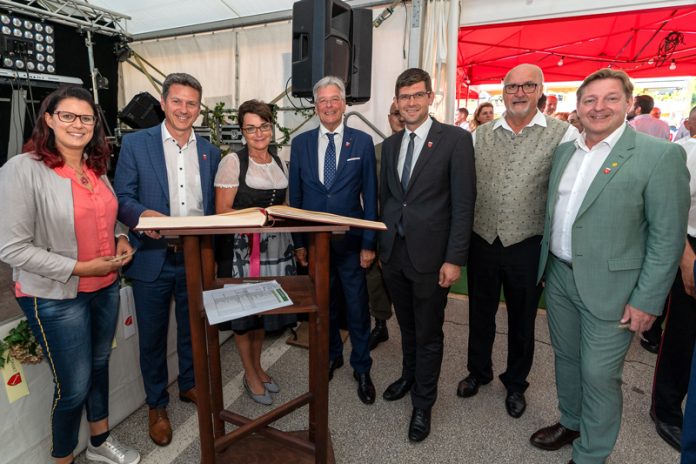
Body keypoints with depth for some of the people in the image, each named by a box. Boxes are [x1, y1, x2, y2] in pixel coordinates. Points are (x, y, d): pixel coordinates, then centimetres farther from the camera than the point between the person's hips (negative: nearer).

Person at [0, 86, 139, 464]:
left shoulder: (96, 168, 5)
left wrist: (121, 239, -1)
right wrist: (79, 268, -21)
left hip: (107, 287, 7)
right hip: (57, 297, -6)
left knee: (99, 365, 22)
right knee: (74, 386, 6)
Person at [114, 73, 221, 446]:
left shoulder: (209, 152, 8)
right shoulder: (135, 143, -2)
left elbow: (212, 205, 8)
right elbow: (122, 198, -5)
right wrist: (142, 214, -27)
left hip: (196, 258, 3)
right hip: (152, 258, -2)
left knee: (193, 329, 18)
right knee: (152, 335, 11)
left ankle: (190, 385, 41)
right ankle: (156, 404, 33)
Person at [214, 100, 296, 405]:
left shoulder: (278, 161, 10)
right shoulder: (233, 161, -8)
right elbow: (222, 210, -11)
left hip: (275, 246, 6)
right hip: (242, 246, -5)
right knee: (244, 312, 8)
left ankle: (257, 367, 37)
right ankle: (250, 374, 28)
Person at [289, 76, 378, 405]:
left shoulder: (362, 142, -2)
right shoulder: (300, 143, 4)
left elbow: (370, 195, -2)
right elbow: (295, 195, 5)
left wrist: (369, 243, -6)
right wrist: (298, 242, 2)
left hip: (350, 241, -2)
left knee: (357, 306, 8)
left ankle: (361, 368, 28)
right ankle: (331, 354, 39)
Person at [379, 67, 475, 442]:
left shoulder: (455, 140, -8)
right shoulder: (390, 144, 9)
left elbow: (463, 203, -11)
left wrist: (455, 259, -13)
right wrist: (382, 243, 10)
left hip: (430, 255, -4)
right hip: (393, 253, 5)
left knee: (428, 334, 10)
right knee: (407, 326, 21)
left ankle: (423, 404, 30)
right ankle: (409, 376, 45)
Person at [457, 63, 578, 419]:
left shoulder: (564, 134, -6)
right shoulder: (480, 135, 3)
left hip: (527, 245, -2)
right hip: (482, 241, 2)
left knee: (522, 320, 16)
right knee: (480, 313, 18)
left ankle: (515, 383, 40)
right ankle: (478, 370, 43)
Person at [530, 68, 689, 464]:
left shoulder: (660, 155, -11)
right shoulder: (564, 151, 6)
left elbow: (668, 237, -12)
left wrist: (647, 300, -13)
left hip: (609, 286, -5)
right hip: (559, 277, 6)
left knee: (599, 376, 7)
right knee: (566, 359, 20)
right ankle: (569, 423, 44)